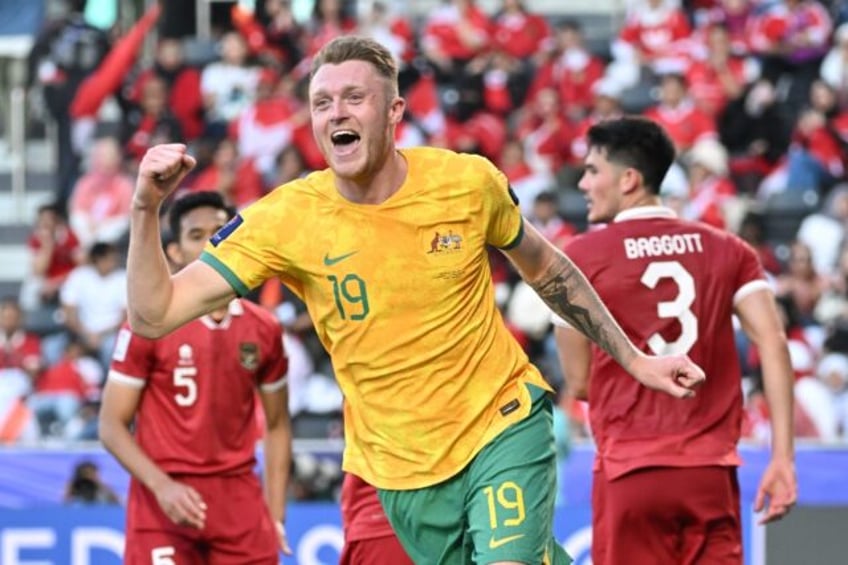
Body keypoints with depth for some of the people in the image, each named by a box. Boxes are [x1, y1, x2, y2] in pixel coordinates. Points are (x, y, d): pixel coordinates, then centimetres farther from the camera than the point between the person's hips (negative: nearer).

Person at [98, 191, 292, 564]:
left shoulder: (263, 330, 8)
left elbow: (277, 426, 16)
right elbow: (112, 425, -5)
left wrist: (275, 515, 9)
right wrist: (162, 486, -19)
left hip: (240, 502, 4)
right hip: (165, 504, -4)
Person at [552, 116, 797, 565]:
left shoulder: (580, 256, 1)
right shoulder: (727, 250, 9)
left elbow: (579, 383, 3)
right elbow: (773, 343, -2)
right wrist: (783, 457, -4)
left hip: (630, 474, -3)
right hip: (713, 472, 3)